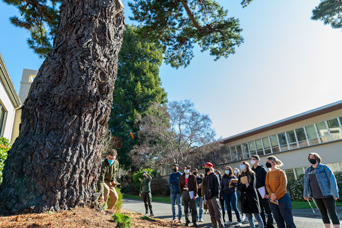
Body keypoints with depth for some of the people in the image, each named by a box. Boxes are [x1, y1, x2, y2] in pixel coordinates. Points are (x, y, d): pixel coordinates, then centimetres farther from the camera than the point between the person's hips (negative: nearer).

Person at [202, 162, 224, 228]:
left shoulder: (214, 176, -2)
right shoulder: (206, 178, 18)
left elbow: (217, 186, -8)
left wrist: (216, 195, -16)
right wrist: (204, 197, 14)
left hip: (213, 197, -7)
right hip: (208, 198, 7)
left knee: (217, 213, -9)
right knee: (212, 214, 11)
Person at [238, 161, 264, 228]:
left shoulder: (252, 174, 0)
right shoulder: (241, 176, 13)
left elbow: (252, 186, -10)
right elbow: (239, 187, 3)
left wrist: (243, 187, -4)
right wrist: (245, 185, -14)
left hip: (252, 197, -4)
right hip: (244, 197, 5)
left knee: (257, 216, -3)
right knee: (249, 217, 9)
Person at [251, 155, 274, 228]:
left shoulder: (262, 169, -4)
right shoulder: (251, 170, 11)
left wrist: (267, 192, -16)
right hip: (255, 192, 5)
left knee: (267, 210, 2)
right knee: (260, 210, 12)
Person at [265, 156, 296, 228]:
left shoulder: (280, 172, -7)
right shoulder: (268, 174, 8)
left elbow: (283, 185, -13)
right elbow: (267, 185, 6)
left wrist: (276, 195, -17)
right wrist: (271, 194, -12)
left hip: (283, 198, -5)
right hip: (273, 200, 5)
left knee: (288, 220, 1)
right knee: (279, 221, 12)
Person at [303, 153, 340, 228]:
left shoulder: (324, 167, -6)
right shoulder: (308, 170, 6)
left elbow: (332, 180, -10)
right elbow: (306, 183, 12)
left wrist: (335, 193, -16)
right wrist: (306, 194, 17)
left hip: (327, 195, -4)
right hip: (316, 196, 4)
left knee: (332, 213, 2)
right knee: (323, 214, 11)